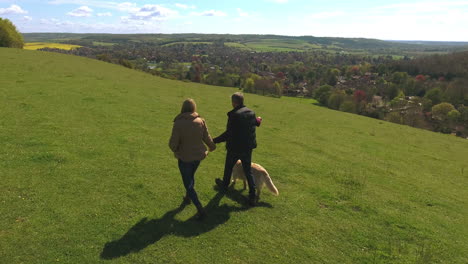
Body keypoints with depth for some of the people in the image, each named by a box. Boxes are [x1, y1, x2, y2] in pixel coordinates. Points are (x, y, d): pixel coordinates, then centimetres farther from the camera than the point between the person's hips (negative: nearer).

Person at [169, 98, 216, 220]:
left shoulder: (178, 123, -21)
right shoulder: (201, 121, -11)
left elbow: (173, 143, -17)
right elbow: (207, 137, 1)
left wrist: (175, 150, 7)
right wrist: (212, 146, 22)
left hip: (185, 157, -5)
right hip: (198, 155, 5)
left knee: (188, 184, 8)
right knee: (190, 177, 30)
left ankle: (200, 210, 3)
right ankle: (188, 197, 49)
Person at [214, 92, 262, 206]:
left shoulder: (234, 115, -22)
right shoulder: (251, 112, -1)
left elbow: (228, 134, -23)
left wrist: (215, 140, -16)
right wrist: (257, 121, 36)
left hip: (235, 148, -5)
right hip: (248, 147, 6)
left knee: (228, 167, 20)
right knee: (248, 170, 14)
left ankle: (224, 185, 44)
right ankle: (252, 196, 13)